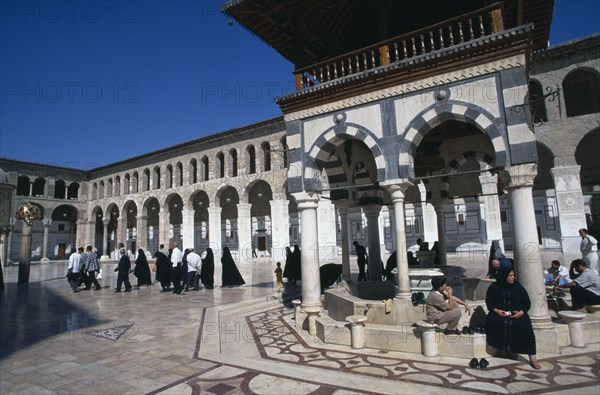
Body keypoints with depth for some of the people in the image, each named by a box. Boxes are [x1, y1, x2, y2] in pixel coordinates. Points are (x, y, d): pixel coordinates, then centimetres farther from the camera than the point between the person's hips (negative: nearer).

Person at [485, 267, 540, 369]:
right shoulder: (494, 287, 3)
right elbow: (488, 301, 4)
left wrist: (521, 312, -13)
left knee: (525, 326, -28)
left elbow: (527, 303, 6)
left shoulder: (518, 287, 5)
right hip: (499, 313, 0)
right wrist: (496, 310, -15)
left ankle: (532, 357, -22)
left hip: (517, 314, 0)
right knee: (491, 321, -30)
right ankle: (502, 348, -13)